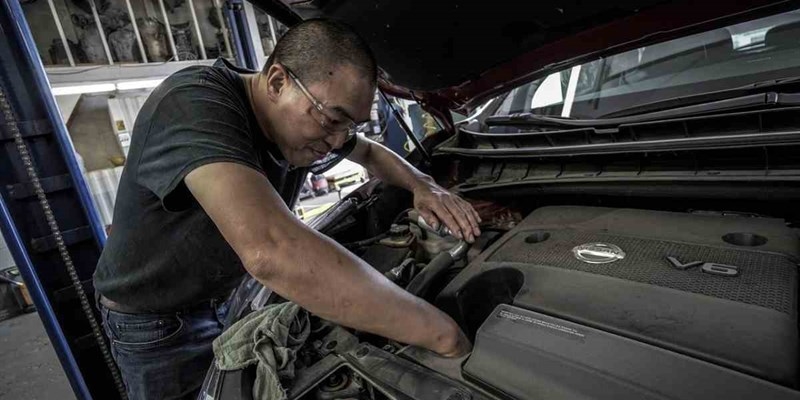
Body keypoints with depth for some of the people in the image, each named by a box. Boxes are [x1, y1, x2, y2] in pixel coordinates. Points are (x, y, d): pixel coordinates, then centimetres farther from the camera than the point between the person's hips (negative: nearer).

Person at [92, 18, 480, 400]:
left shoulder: (308, 125, -13)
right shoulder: (194, 105, -36)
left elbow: (371, 153, 7)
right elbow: (271, 252, -52)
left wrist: (421, 185, -13)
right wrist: (442, 333, -46)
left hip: (230, 295, 6)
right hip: (155, 321, -5)